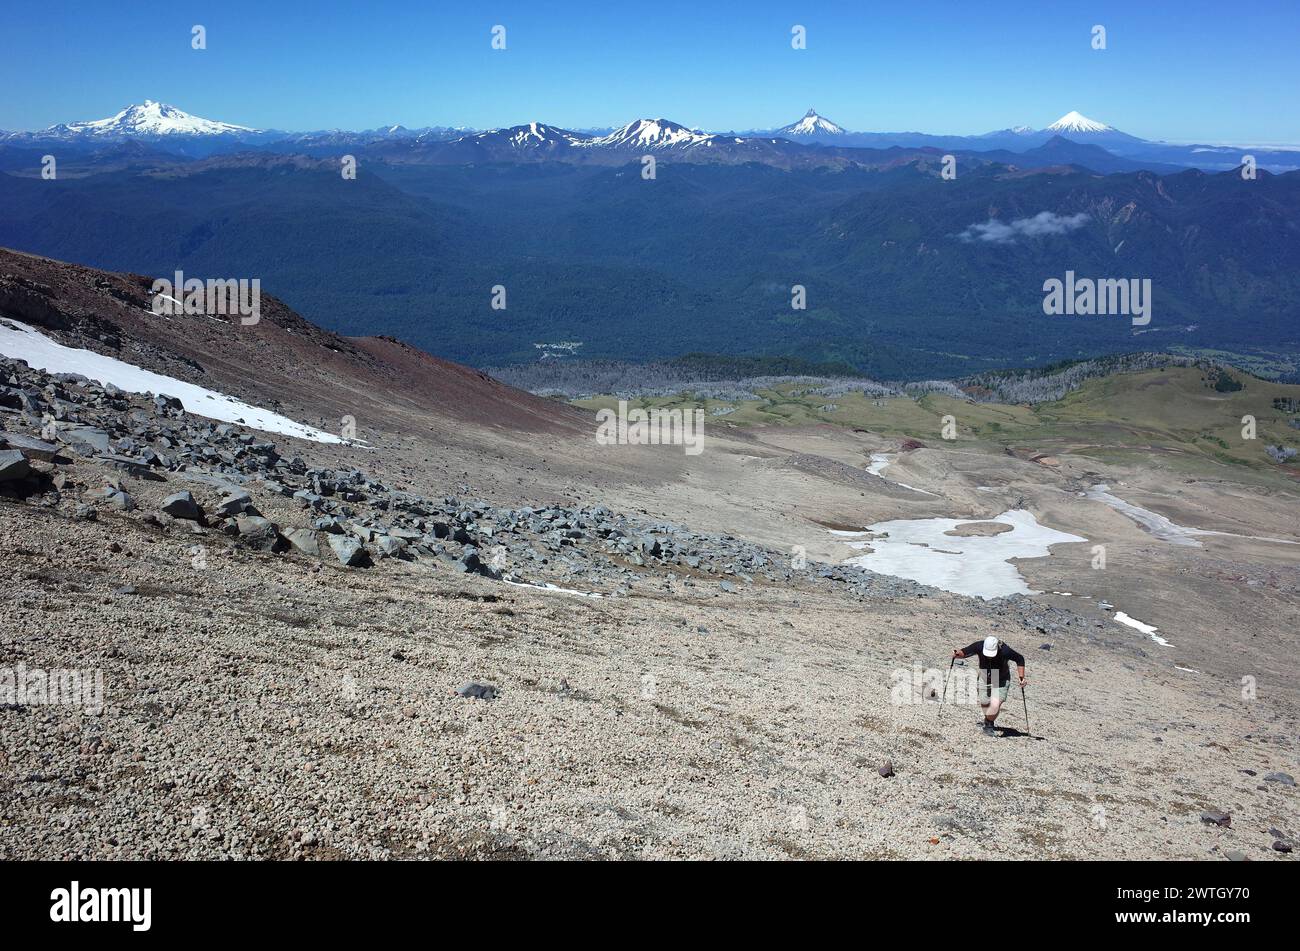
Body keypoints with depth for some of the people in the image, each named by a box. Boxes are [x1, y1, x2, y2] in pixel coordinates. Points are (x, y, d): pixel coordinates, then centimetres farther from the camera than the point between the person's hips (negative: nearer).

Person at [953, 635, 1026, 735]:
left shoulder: (1005, 651, -32)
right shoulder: (979, 646, -27)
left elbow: (1020, 659, -15)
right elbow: (965, 652, -13)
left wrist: (1021, 677, -17)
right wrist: (957, 654, -35)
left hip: (1001, 681, -3)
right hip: (984, 679, 3)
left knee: (995, 705, -19)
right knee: (984, 704, 16)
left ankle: (988, 725, 8)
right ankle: (988, 721, 48)